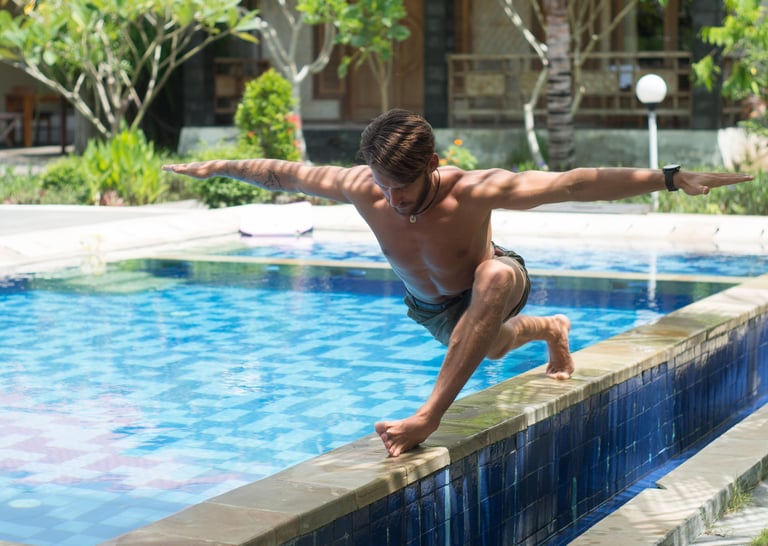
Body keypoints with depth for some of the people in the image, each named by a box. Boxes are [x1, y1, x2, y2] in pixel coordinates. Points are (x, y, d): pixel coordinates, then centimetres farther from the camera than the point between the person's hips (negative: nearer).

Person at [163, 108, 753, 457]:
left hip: (486, 292, -5)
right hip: (430, 309, 5)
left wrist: (670, 179, -47)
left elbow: (578, 183, -42)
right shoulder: (363, 188, -30)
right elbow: (286, 173, -13)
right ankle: (549, 331, 66)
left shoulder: (475, 191, -41)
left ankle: (430, 416, -42)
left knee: (499, 277, -42)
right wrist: (216, 167, -1)